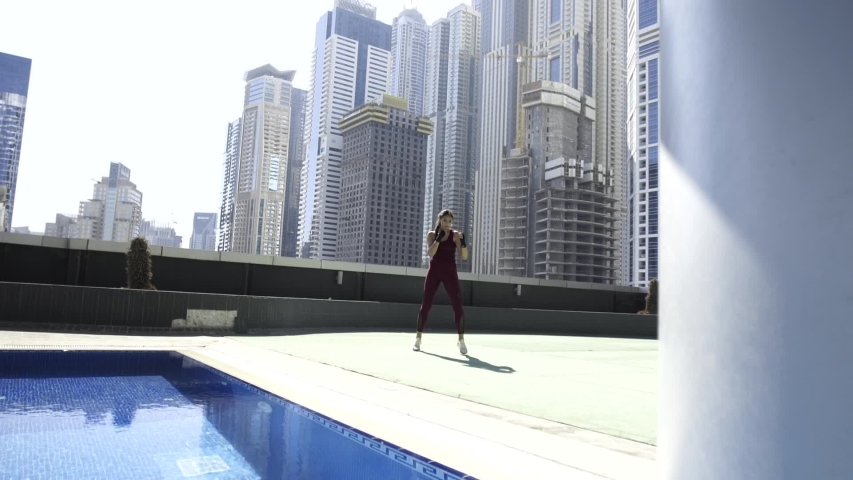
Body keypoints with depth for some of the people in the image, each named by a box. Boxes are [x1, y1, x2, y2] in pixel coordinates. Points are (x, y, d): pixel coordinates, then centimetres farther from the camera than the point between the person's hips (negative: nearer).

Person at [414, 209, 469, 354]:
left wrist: (463, 243, -24)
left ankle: (461, 340, 3)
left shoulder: (455, 235, 1)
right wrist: (439, 238, -21)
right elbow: (431, 253, -12)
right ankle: (418, 339, 11)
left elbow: (464, 256, -7)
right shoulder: (432, 234, 4)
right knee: (426, 305, 0)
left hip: (450, 272, 0)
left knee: (458, 306, -7)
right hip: (434, 272, 1)